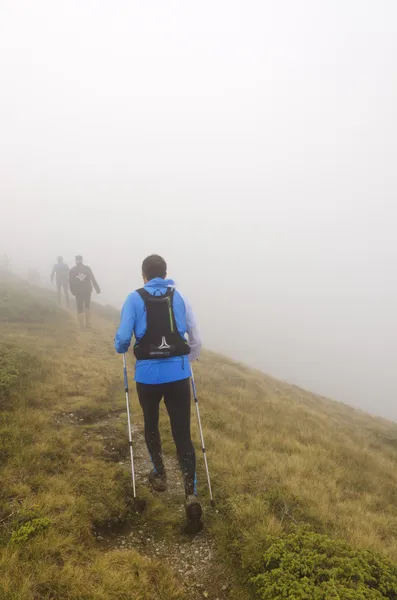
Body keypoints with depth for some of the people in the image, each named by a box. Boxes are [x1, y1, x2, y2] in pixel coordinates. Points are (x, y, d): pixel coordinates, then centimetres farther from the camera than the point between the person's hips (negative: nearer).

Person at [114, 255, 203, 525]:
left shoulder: (135, 299, -2)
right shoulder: (180, 298, 4)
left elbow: (123, 337, -9)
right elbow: (196, 340, 6)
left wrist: (121, 349, 14)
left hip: (148, 374, -1)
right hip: (178, 373, 1)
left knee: (151, 424, 24)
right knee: (183, 433, 7)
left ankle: (159, 475, 37)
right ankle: (191, 492, -2)